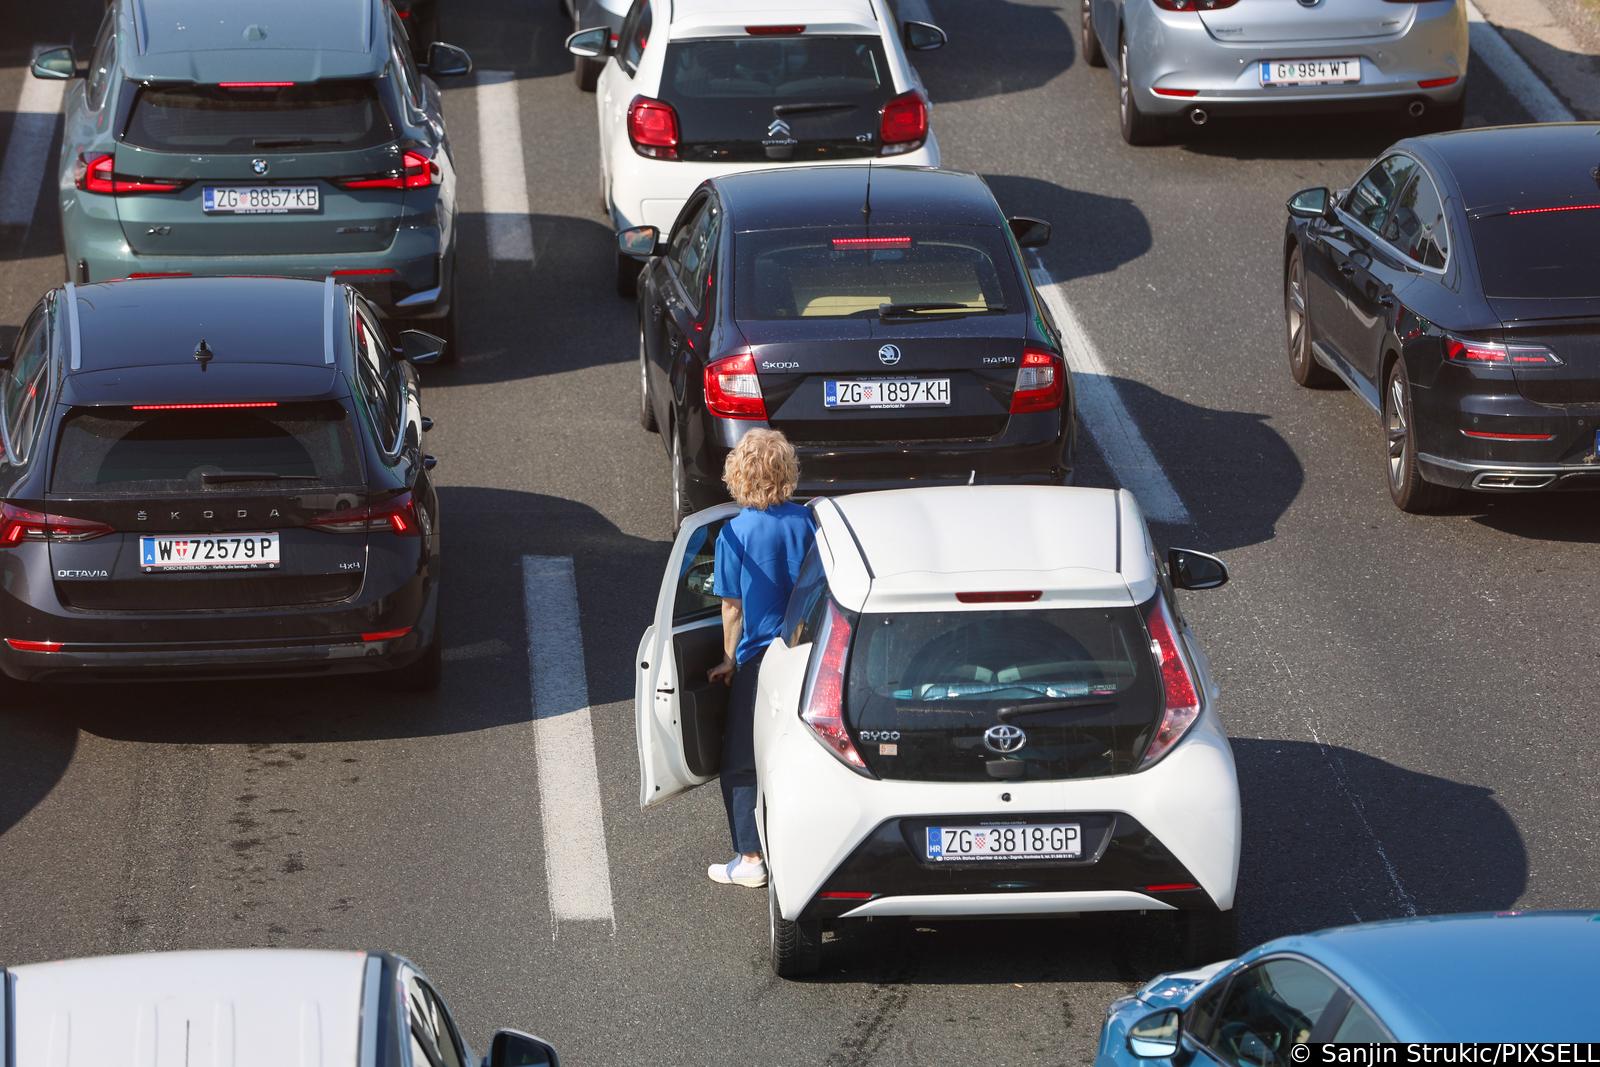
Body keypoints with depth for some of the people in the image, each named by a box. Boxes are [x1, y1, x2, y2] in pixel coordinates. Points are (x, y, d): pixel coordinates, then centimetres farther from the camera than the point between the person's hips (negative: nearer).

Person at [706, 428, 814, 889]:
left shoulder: (736, 533, -14)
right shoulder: (805, 521, -4)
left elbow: (733, 607, -9)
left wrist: (729, 659, 5)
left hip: (758, 659, -4)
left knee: (741, 763, 6)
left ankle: (750, 859, 5)